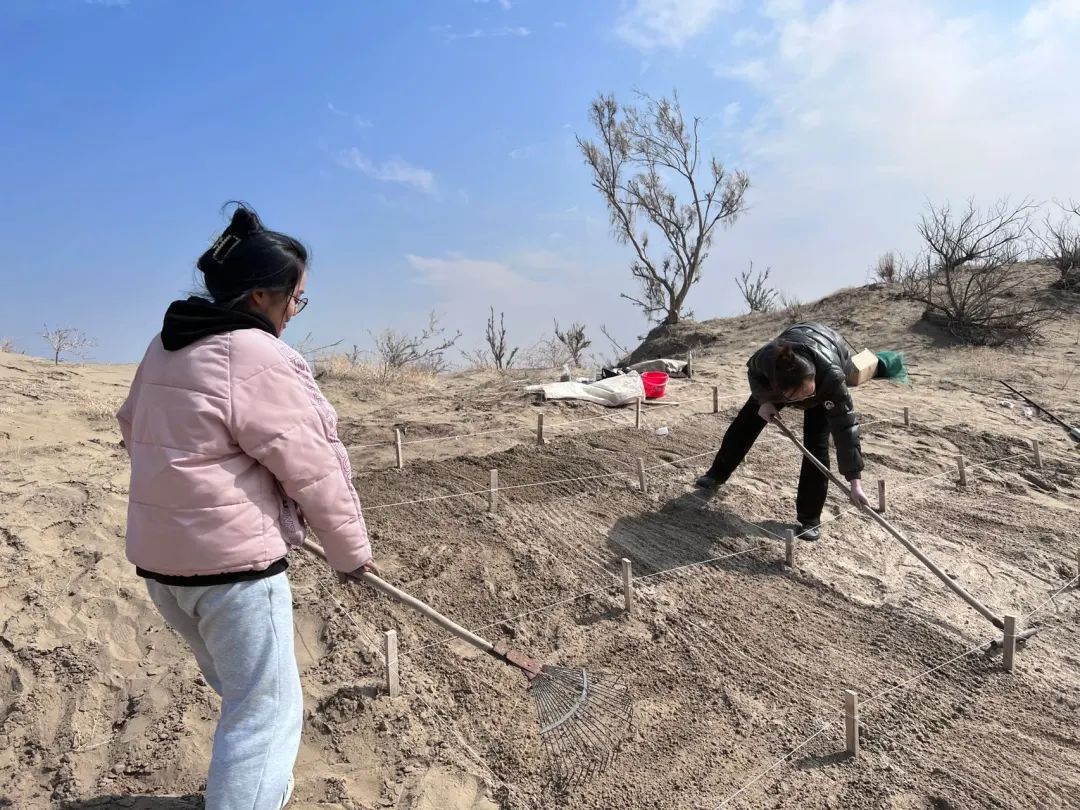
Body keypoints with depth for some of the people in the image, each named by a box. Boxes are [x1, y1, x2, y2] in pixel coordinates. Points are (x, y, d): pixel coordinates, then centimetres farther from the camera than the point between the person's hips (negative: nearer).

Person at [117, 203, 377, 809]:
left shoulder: (167, 345, 8)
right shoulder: (258, 358, -19)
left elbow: (134, 427, 20)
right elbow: (313, 468, -15)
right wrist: (352, 548, -3)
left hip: (158, 552, 9)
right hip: (232, 558, -9)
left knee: (242, 694, 26)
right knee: (267, 712, 2)